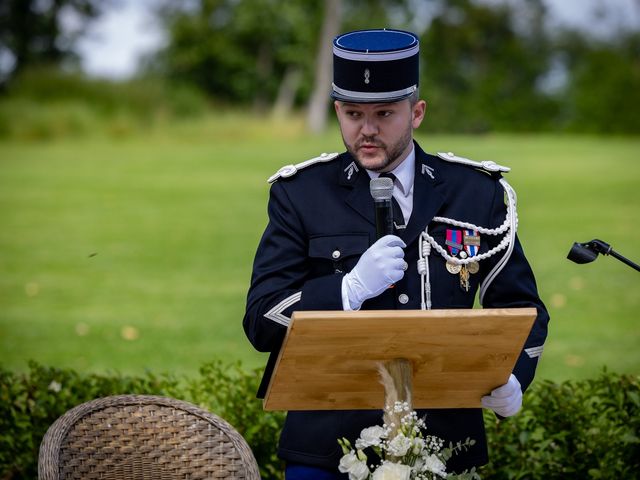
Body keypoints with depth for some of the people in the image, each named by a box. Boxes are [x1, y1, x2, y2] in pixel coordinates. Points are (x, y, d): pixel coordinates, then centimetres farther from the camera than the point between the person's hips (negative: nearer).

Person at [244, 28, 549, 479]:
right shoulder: (301, 194, 1)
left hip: (444, 441, 1)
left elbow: (520, 308, 10)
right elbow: (262, 323, -4)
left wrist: (511, 376, -11)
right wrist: (351, 288, -19)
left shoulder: (478, 192, 5)